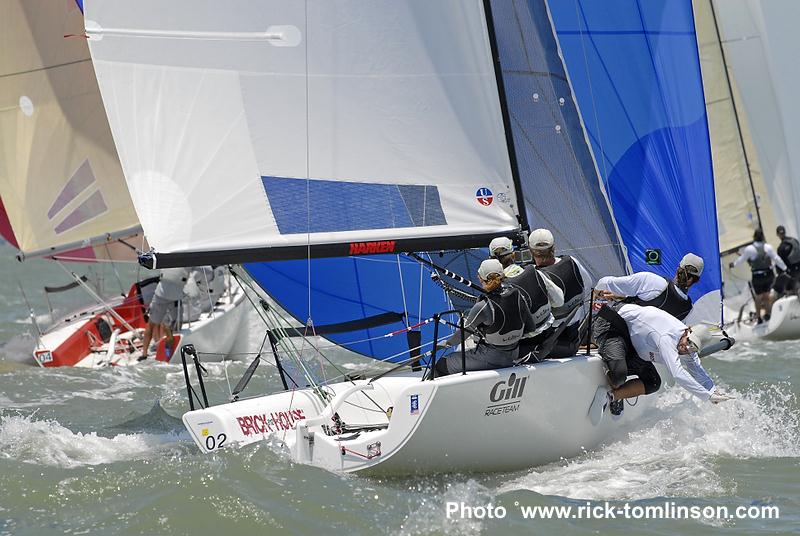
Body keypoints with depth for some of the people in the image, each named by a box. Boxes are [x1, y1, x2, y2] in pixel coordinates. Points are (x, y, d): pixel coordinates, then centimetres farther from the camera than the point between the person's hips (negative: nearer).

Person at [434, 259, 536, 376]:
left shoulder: (483, 307, -26)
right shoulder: (516, 294, -10)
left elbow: (465, 330, -12)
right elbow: (530, 326, 0)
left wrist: (448, 343, 7)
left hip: (490, 359, -7)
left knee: (441, 365, 7)